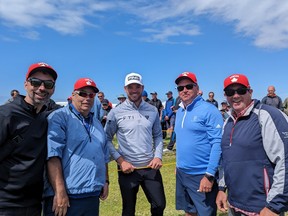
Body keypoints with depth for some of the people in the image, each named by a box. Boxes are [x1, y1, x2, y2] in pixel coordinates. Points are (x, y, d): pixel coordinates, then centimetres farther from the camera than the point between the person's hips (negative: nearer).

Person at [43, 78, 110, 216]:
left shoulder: (97, 123, 15)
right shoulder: (59, 117, -9)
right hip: (66, 196, -7)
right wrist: (60, 192, -21)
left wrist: (105, 181, 15)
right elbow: (52, 155, -18)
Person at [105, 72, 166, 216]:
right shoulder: (116, 112, -7)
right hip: (127, 169, -2)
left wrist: (158, 156, -3)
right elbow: (107, 139, -3)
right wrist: (120, 161, -12)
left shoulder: (153, 110, 3)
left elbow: (158, 135, 10)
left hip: (151, 167, 2)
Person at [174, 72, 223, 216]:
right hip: (181, 173, 7)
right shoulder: (179, 112, 8)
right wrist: (178, 164, 15)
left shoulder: (209, 110, -14)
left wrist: (209, 174, -21)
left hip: (202, 174, -7)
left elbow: (217, 143, -18)